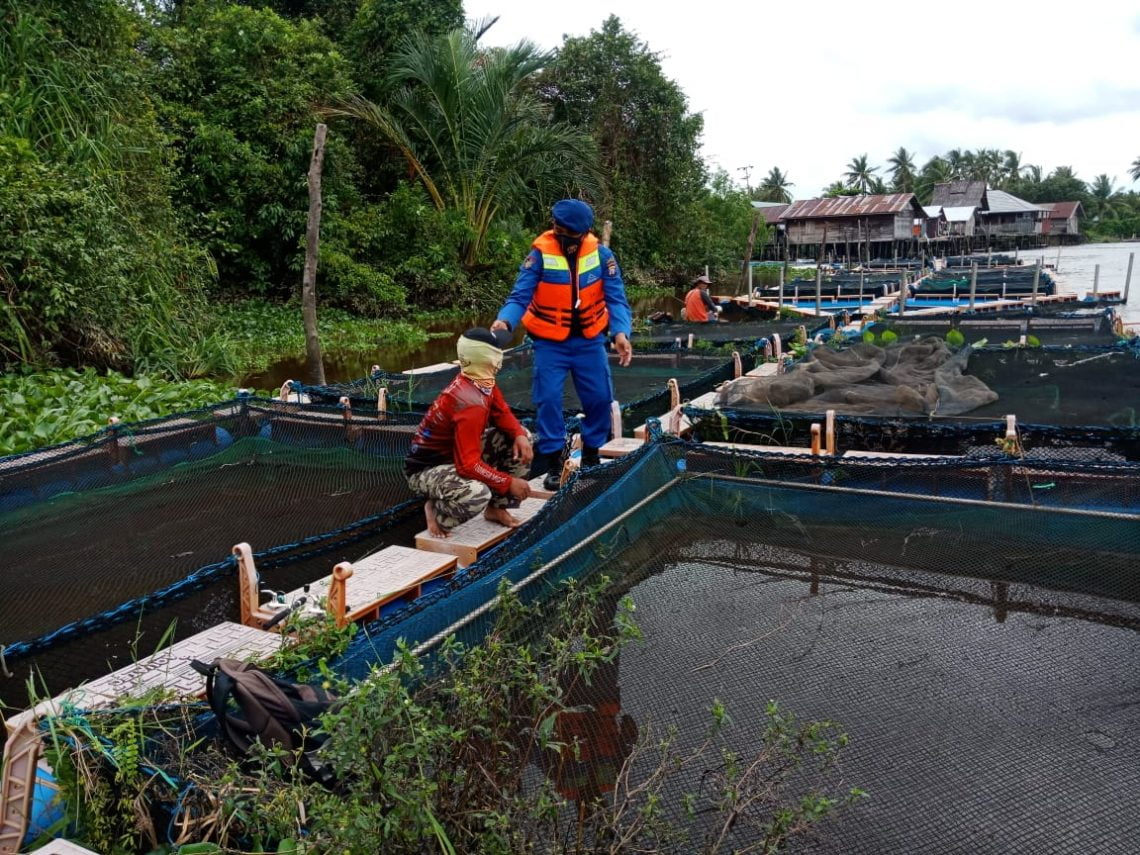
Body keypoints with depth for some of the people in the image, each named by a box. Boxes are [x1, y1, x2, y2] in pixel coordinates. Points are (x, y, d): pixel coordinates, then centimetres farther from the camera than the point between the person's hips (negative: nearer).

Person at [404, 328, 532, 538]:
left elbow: (501, 413, 8)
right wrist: (508, 483, -23)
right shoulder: (471, 403, -32)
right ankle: (437, 511, -4)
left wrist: (520, 435, -13)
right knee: (477, 494, -39)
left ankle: (497, 507, 12)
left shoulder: (482, 380, -5)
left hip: (455, 451, 10)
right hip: (426, 469, -9)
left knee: (520, 438, 1)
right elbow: (468, 465, -33)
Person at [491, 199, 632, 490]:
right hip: (550, 343, -2)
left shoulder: (601, 254, -8)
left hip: (590, 341, 2)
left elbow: (616, 299, -8)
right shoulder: (540, 254, -14)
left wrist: (621, 333, -25)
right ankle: (554, 462, 10)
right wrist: (505, 320, -38)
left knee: (600, 398, 5)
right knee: (548, 400, -5)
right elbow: (520, 296, -17)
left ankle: (591, 455, 27)